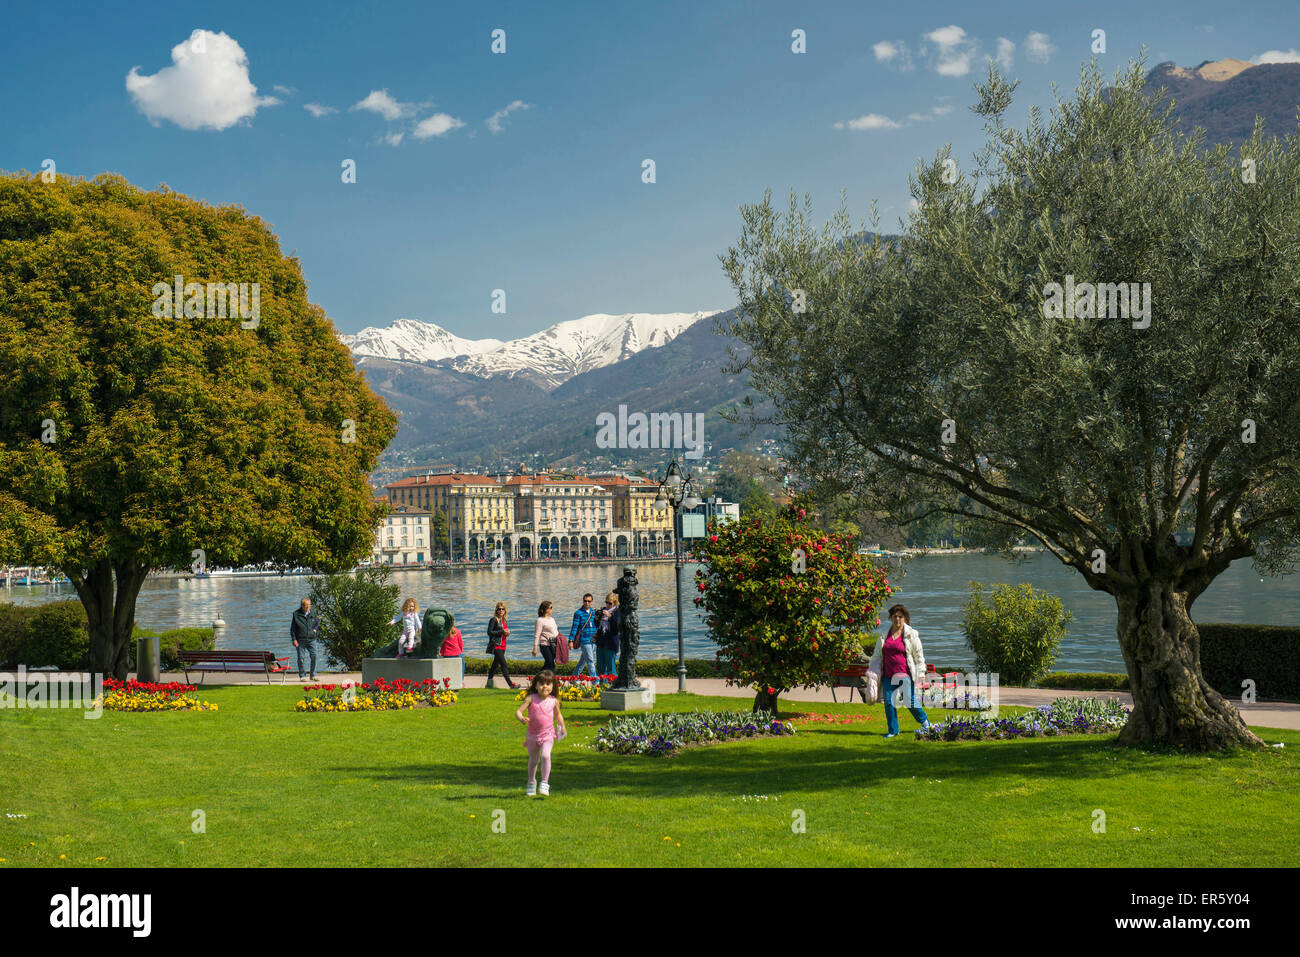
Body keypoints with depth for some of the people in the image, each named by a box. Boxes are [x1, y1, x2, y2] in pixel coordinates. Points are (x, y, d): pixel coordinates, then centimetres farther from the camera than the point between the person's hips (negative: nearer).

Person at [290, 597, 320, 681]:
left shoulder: (313, 614, 8)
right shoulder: (296, 614, -1)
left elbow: (318, 623, 26)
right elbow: (292, 628, 1)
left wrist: (315, 629, 5)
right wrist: (294, 639, -6)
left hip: (311, 639, 2)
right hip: (300, 640, -2)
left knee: (314, 655, -9)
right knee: (300, 658, 1)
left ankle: (313, 675, 1)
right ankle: (302, 676, 11)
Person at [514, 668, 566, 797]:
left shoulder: (554, 701, -3)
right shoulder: (531, 698, -9)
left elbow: (558, 715, 17)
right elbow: (518, 711, -12)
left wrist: (562, 727, 10)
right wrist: (522, 718, -32)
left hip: (547, 734, 0)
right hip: (533, 734, 0)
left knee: (545, 756, -22)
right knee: (533, 760, 14)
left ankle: (544, 783, -12)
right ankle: (531, 782, 38)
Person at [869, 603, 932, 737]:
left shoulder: (911, 634, 1)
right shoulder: (885, 634, 12)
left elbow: (919, 655, 2)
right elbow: (877, 655, 21)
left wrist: (921, 673, -3)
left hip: (905, 674, -4)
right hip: (888, 675, 4)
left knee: (910, 701, -6)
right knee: (888, 701, -2)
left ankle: (925, 721, 22)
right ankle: (893, 730, 9)